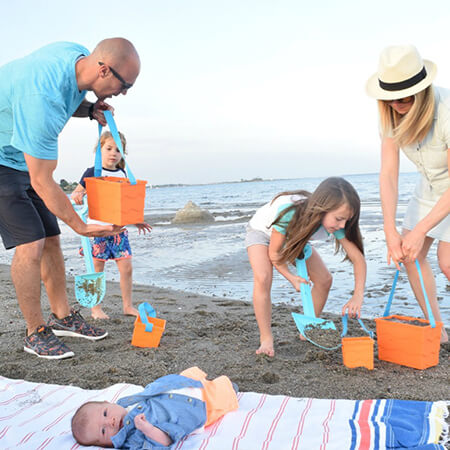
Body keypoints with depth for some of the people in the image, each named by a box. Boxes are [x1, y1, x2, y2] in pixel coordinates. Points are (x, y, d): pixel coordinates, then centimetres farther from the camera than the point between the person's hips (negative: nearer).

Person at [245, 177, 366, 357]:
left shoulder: (334, 223, -30)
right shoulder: (289, 213, -44)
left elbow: (358, 257, -26)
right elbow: (274, 252, -29)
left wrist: (358, 295, -38)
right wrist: (291, 278, -41)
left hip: (294, 236, 5)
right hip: (262, 232, -5)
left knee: (324, 280, -3)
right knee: (263, 278, -31)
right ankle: (266, 339, -18)